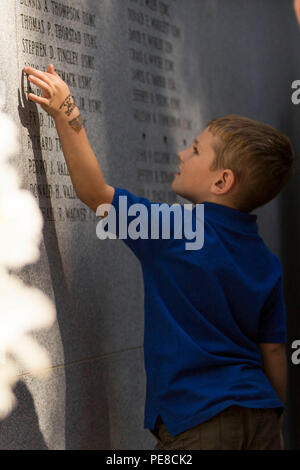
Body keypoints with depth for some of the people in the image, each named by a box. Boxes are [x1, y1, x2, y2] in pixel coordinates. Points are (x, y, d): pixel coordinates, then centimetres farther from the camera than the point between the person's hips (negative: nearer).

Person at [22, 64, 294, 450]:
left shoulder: (171, 230, -14)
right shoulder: (267, 262, 3)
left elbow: (94, 192, -7)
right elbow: (273, 351, 7)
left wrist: (66, 114, -1)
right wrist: (271, 423, 19)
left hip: (199, 421, -6)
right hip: (260, 417, 6)